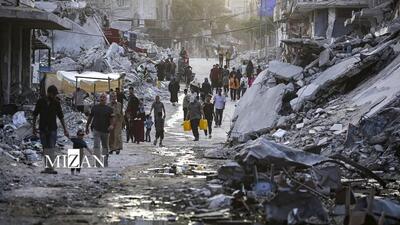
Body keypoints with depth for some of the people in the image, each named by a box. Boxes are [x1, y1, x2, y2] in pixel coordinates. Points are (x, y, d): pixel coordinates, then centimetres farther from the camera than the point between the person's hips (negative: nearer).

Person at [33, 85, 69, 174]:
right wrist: (34, 127, 6)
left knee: (51, 148, -11)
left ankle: (50, 167, -17)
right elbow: (35, 115, 10)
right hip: (42, 129, 1)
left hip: (52, 129, -1)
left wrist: (65, 129, 4)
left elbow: (61, 117, 6)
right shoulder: (40, 101, 2)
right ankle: (47, 167, 9)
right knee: (45, 148, 4)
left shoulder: (56, 103, 2)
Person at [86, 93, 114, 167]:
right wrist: (87, 127, 15)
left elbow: (112, 119, -2)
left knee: (105, 146, 12)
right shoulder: (95, 107, 6)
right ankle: (98, 163, -14)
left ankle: (105, 162, 24)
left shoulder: (109, 109, 4)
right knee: (96, 146, -11)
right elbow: (90, 117, 13)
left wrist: (112, 125, -22)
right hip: (96, 130, -1)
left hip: (105, 130, 1)